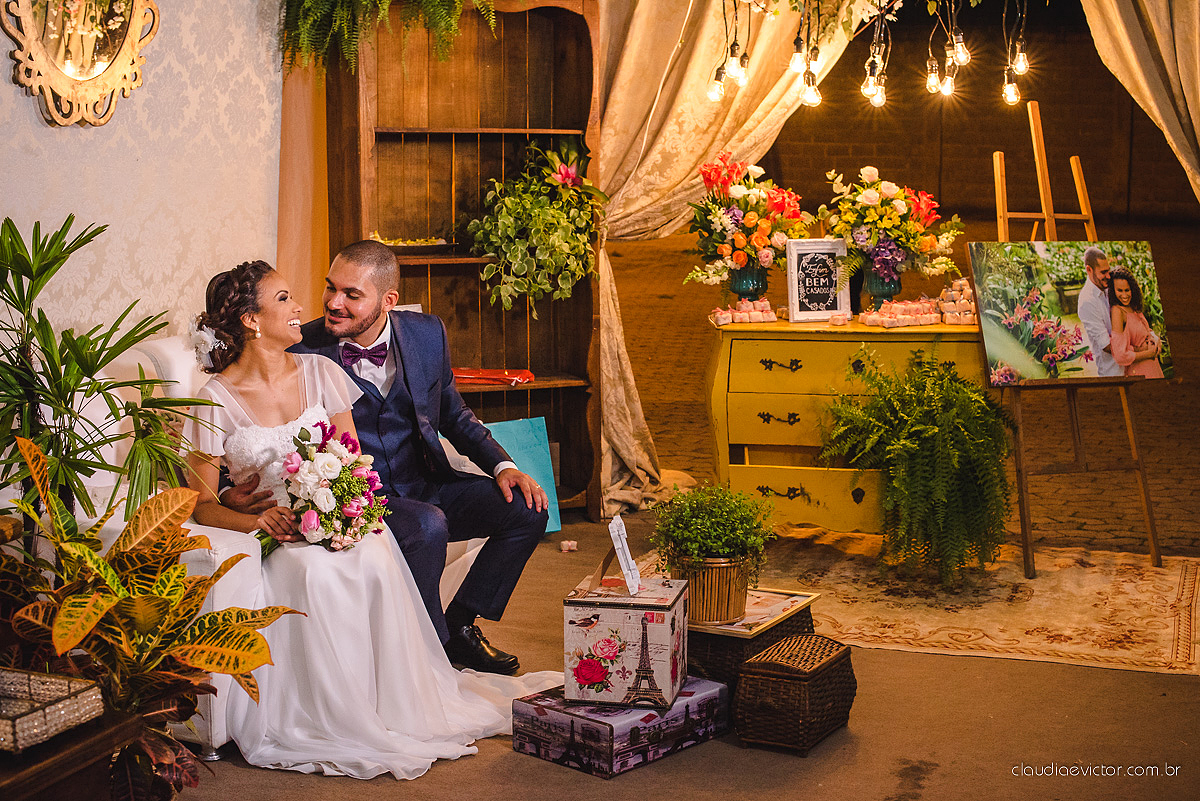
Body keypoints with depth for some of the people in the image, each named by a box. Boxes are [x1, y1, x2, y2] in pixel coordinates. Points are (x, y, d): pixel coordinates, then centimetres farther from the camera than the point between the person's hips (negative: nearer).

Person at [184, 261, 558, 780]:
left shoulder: (318, 372, 6)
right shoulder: (217, 398, -5)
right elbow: (200, 502, -4)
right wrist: (257, 520, -24)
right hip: (273, 535, -3)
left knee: (374, 559, -31)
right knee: (317, 573, -36)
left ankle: (399, 707, -20)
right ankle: (342, 723, -24)